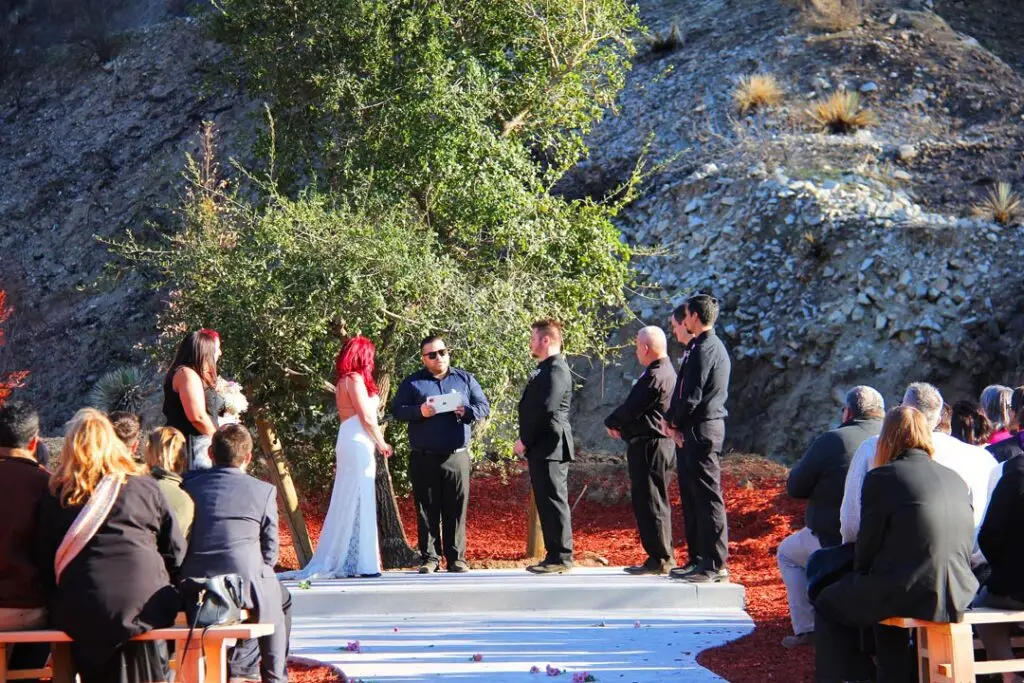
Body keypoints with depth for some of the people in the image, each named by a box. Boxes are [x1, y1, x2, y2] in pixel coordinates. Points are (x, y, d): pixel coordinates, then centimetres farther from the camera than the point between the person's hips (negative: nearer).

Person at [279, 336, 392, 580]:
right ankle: (360, 562, -8)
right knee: (359, 500, -8)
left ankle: (342, 560, 15)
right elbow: (367, 417, -13)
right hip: (358, 443, -10)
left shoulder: (344, 381, 18)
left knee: (349, 501, 11)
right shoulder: (355, 379, -10)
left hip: (348, 443, 10)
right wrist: (382, 443, -4)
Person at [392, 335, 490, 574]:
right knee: (427, 510, 2)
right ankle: (429, 557, 7)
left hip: (457, 457, 0)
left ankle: (456, 557, 6)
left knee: (456, 509, 1)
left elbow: (484, 407, 10)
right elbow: (397, 410, 4)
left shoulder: (465, 379, 12)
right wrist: (419, 412, -15)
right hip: (424, 458, 0)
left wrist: (467, 411, -11)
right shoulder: (412, 383, 9)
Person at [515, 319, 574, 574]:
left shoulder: (556, 370, -13)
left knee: (554, 502, -8)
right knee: (546, 503, 11)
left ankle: (561, 557, -5)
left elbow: (546, 410, -21)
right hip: (540, 449, 10)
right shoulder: (545, 369, 19)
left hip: (549, 448, -10)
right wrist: (527, 442, 13)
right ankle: (554, 556, 15)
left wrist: (525, 440, -15)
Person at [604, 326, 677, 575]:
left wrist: (612, 422, 1)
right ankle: (664, 557, 21)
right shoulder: (666, 372, 15)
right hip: (658, 443, 11)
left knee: (649, 502, -7)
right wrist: (621, 424, 5)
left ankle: (659, 559, -5)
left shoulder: (655, 376, -19)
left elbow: (632, 408, -18)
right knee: (656, 501, 16)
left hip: (648, 445, -11)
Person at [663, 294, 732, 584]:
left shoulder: (705, 348, -14)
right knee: (693, 497, 14)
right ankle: (699, 559, 20)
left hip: (701, 430, -10)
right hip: (694, 432, 10)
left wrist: (674, 422, -3)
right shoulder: (711, 346, 18)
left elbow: (692, 395, -19)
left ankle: (715, 565, -7)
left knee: (707, 498, -8)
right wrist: (672, 420, 6)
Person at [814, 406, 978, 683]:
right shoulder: (956, 480, 9)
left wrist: (860, 575, 15)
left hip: (907, 597, -6)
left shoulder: (882, 478, -9)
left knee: (827, 605, 19)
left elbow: (866, 548, -6)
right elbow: (966, 547, 13)